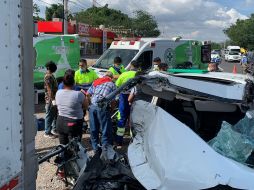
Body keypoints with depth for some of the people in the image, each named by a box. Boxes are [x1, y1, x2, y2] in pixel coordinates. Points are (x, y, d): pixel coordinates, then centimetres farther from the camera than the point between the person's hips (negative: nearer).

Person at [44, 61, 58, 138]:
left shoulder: (51, 76, 14)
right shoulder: (48, 76, -17)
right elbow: (49, 89, -23)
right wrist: (52, 99, -26)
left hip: (53, 98, 10)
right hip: (50, 99, -10)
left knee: (55, 114, 17)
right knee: (49, 116, -2)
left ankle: (54, 129, 28)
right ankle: (47, 132, 6)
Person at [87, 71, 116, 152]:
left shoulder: (96, 81, 19)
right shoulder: (112, 84, 10)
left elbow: (88, 94, 12)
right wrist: (111, 108, 16)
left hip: (92, 106, 4)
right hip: (102, 107, -4)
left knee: (94, 129, 14)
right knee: (106, 129, 6)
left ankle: (95, 147, 24)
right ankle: (105, 148, 8)